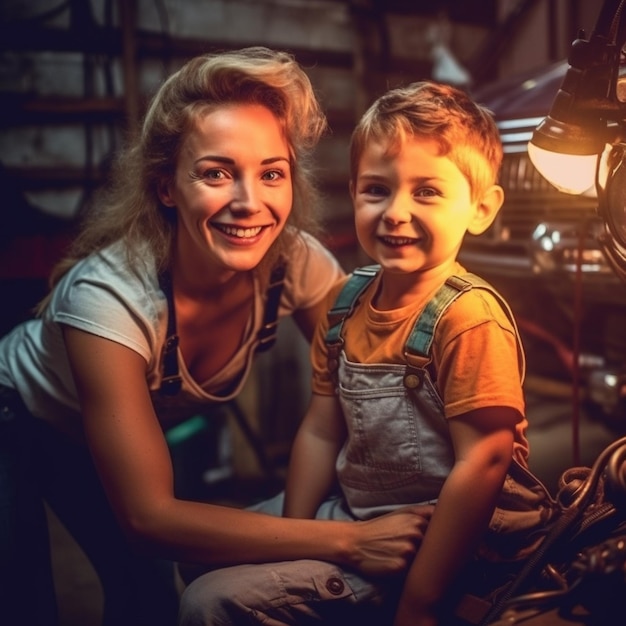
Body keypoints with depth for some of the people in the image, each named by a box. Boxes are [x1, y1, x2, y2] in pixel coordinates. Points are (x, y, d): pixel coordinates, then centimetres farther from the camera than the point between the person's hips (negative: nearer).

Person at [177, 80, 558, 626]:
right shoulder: (346, 301, 1)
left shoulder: (468, 317, -22)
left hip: (446, 550, -7)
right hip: (355, 514, 8)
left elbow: (483, 463, -22)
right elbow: (320, 431, 4)